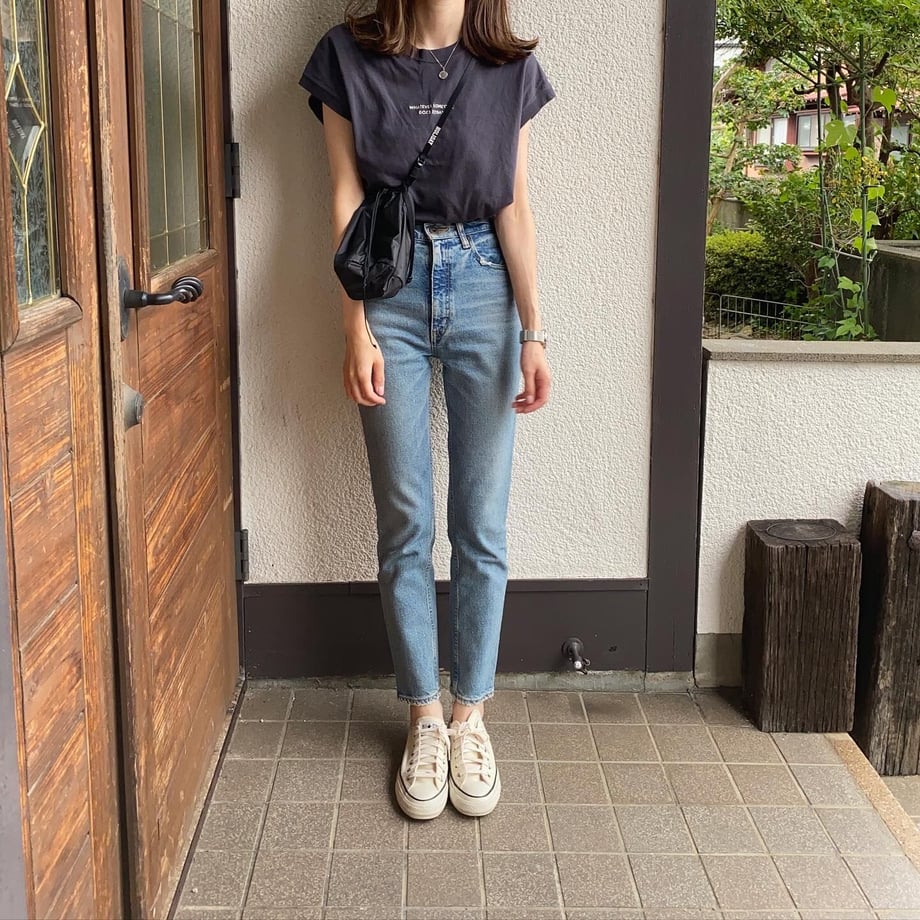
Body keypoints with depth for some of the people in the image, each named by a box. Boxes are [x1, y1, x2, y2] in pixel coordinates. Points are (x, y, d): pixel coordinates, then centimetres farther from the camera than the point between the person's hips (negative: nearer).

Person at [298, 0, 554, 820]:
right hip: (391, 289, -1)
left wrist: (534, 332, -3)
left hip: (484, 289, 1)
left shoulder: (511, 68, 4)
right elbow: (346, 200, -1)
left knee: (483, 526, 3)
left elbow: (515, 207, 3)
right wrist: (357, 329, -7)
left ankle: (471, 717, 18)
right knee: (405, 524, 4)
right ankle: (425, 719, 18)